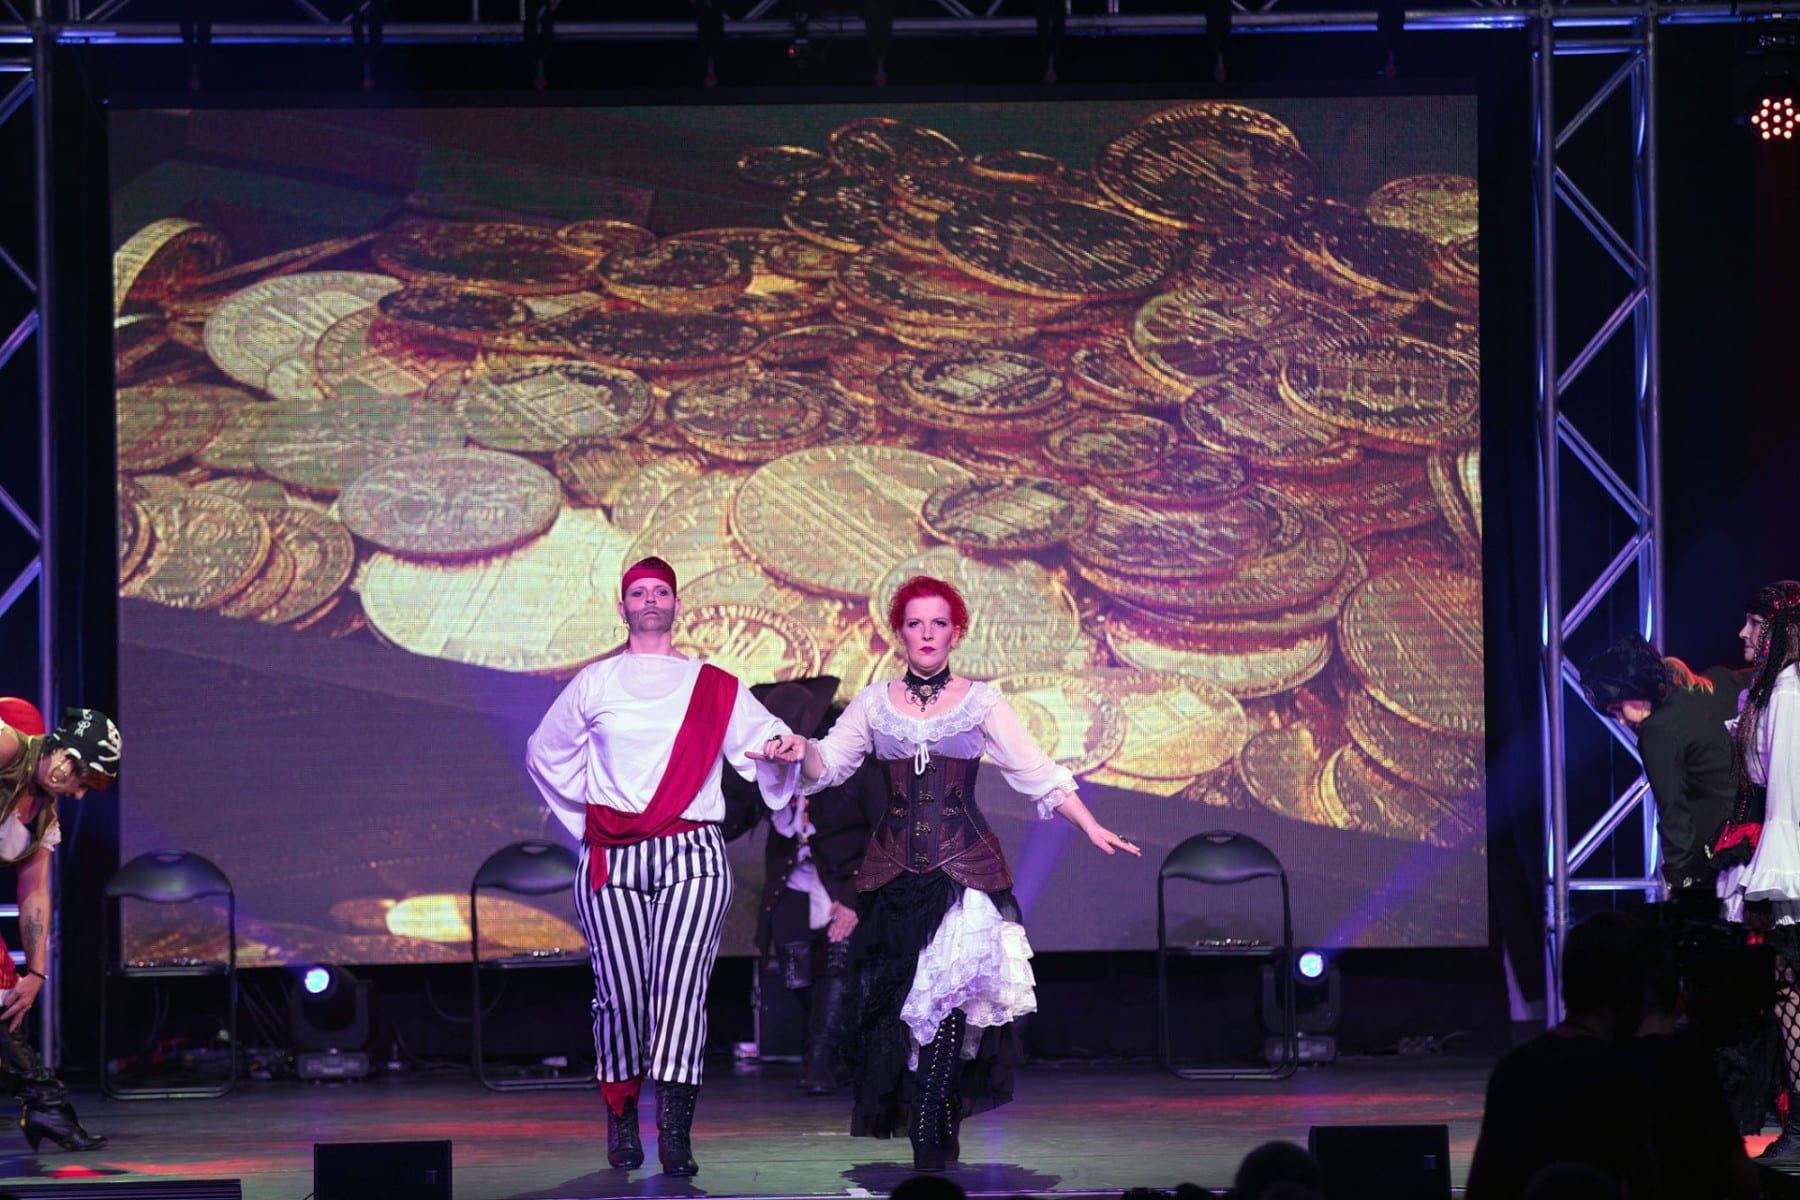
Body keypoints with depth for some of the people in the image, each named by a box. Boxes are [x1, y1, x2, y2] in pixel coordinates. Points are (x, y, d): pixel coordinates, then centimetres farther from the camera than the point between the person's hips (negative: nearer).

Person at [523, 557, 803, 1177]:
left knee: (678, 988, -14)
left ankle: (675, 1133, -18)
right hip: (612, 861, 1)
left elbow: (765, 742, 8)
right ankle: (620, 1119, 14)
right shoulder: (592, 684, 14)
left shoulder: (715, 688, 12)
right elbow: (544, 755, 26)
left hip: (690, 853, -1)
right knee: (621, 993, -4)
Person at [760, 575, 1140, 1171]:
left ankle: (929, 1135, -12)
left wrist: (1091, 826, -5)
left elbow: (1037, 773, 4)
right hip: (893, 869, 2)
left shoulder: (980, 702, 7)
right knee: (897, 999, -2)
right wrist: (801, 749, -12)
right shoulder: (873, 703, 11)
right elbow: (826, 767, 10)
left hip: (965, 867, -2)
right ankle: (937, 1137, 7)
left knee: (949, 993, -14)